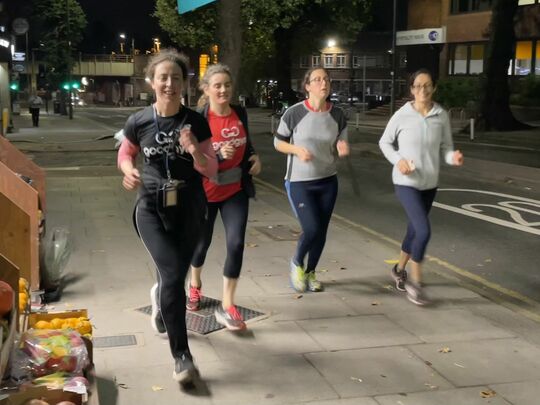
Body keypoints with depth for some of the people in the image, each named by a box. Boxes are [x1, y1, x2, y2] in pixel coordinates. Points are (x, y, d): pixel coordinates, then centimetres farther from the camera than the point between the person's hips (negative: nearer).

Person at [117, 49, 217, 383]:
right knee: (173, 275, -16)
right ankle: (182, 356, -4)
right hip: (152, 208, -1)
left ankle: (159, 298, 54)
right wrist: (129, 171, -10)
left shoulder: (196, 122, -6)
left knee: (176, 275, 13)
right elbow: (125, 154, 12)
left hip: (189, 208, 2)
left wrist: (195, 151, -22)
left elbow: (212, 170, -2)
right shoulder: (139, 122, -6)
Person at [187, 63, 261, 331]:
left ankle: (227, 307, 0)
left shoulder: (240, 113, -3)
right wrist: (218, 156, -34)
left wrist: (254, 158, -4)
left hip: (235, 191, 3)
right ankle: (195, 286, 46)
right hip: (205, 193, -3)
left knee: (236, 244, -10)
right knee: (202, 243, 16)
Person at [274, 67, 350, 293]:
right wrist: (297, 149, -21)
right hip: (299, 182, -4)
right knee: (311, 229, -13)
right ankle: (297, 263, 18)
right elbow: (278, 142, -2)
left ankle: (310, 272, 32)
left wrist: (343, 150, -16)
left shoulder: (338, 115, -1)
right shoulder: (294, 113, -13)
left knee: (321, 231, 9)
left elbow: (341, 149, 8)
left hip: (328, 181, 4)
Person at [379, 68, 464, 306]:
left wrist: (453, 157, -20)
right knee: (424, 231, -16)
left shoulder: (442, 116, -4)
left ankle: (399, 269, 41)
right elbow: (384, 142, 2)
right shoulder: (402, 115, -11)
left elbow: (445, 148, 2)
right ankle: (415, 281, 3)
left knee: (414, 230, 17)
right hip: (406, 183, -4)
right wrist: (398, 160, -16)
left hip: (430, 184, 4)